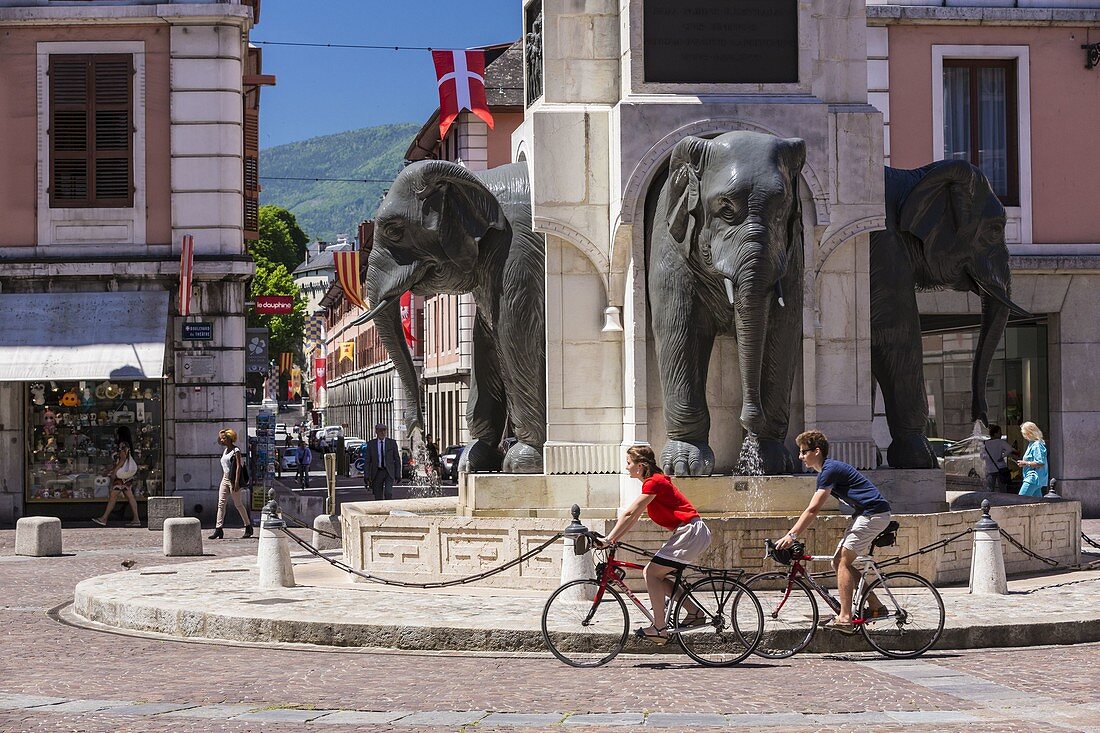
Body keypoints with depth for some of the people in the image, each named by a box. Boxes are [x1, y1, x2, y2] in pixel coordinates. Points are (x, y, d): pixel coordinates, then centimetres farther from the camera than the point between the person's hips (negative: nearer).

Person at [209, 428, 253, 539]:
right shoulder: (225, 451, 15)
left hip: (233, 479, -8)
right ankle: (218, 529, -4)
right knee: (221, 504, -1)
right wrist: (223, 479, 18)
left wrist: (236, 482, -21)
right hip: (225, 479, 8)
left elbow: (238, 466, -15)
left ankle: (248, 528, 12)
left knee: (238, 504, 0)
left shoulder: (236, 451, -9)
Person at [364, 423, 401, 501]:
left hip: (389, 472, -1)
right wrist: (366, 476, -5)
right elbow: (367, 461, 3)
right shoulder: (371, 443, 3)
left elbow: (397, 459, 5)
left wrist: (398, 474, -1)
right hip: (377, 473, 1)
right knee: (378, 497, 2)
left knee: (388, 493, -19)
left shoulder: (392, 442, 2)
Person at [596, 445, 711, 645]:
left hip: (690, 532, -10)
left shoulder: (653, 483, -14)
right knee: (654, 575, 10)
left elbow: (629, 514, -16)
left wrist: (608, 539, -15)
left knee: (651, 573, -10)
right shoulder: (654, 481, 17)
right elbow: (634, 517, 19)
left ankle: (659, 628, -10)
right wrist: (614, 539, 13)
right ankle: (694, 613, 11)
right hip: (691, 532, 10)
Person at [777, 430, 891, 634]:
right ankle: (876, 607, 12)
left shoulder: (829, 470, -15)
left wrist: (791, 535, -19)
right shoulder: (828, 469, 16)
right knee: (839, 562, 7)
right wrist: (794, 533, 14)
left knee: (843, 561, -14)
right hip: (865, 514, 10)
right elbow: (813, 510, 19)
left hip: (873, 514, -10)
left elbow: (813, 510, -20)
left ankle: (845, 619, -17)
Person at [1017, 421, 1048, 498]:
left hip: (1033, 478, -11)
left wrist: (1026, 463, -16)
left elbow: (1040, 463, -22)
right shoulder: (1032, 444, 18)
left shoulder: (1037, 445, -15)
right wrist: (1024, 462, 12)